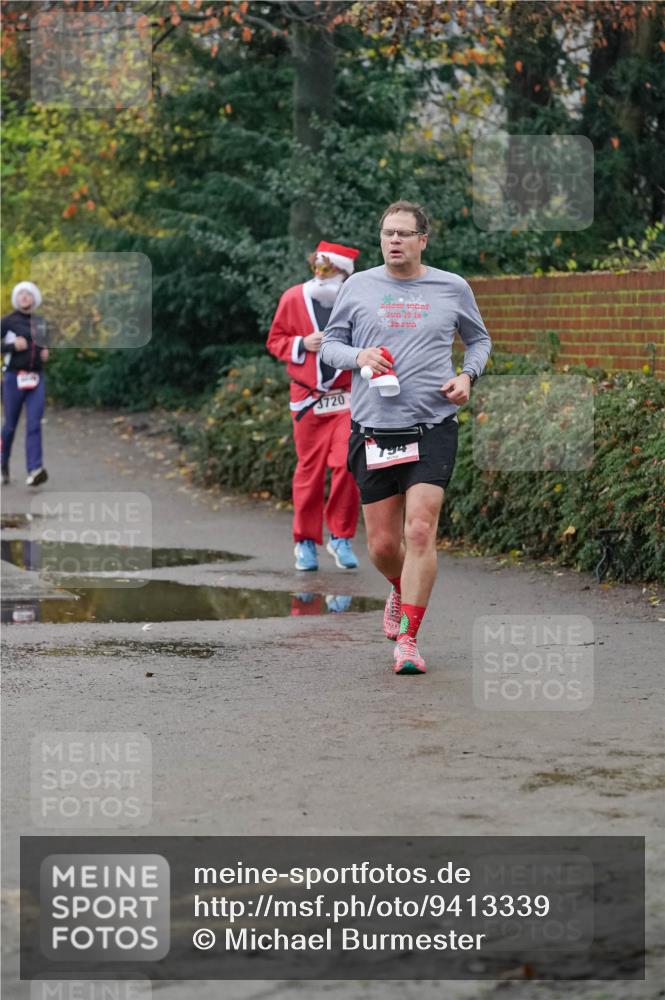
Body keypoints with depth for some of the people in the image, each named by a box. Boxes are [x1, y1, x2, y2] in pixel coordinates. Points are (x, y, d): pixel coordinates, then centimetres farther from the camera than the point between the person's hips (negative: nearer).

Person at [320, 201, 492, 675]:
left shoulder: (452, 288, 6)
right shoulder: (359, 286, 6)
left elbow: (479, 338, 20)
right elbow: (330, 342, 13)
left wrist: (467, 375, 1)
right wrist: (357, 356, -9)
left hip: (432, 428, -1)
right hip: (373, 430, 2)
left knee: (420, 530, -15)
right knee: (382, 544, 6)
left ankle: (408, 639, -10)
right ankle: (402, 592, 40)